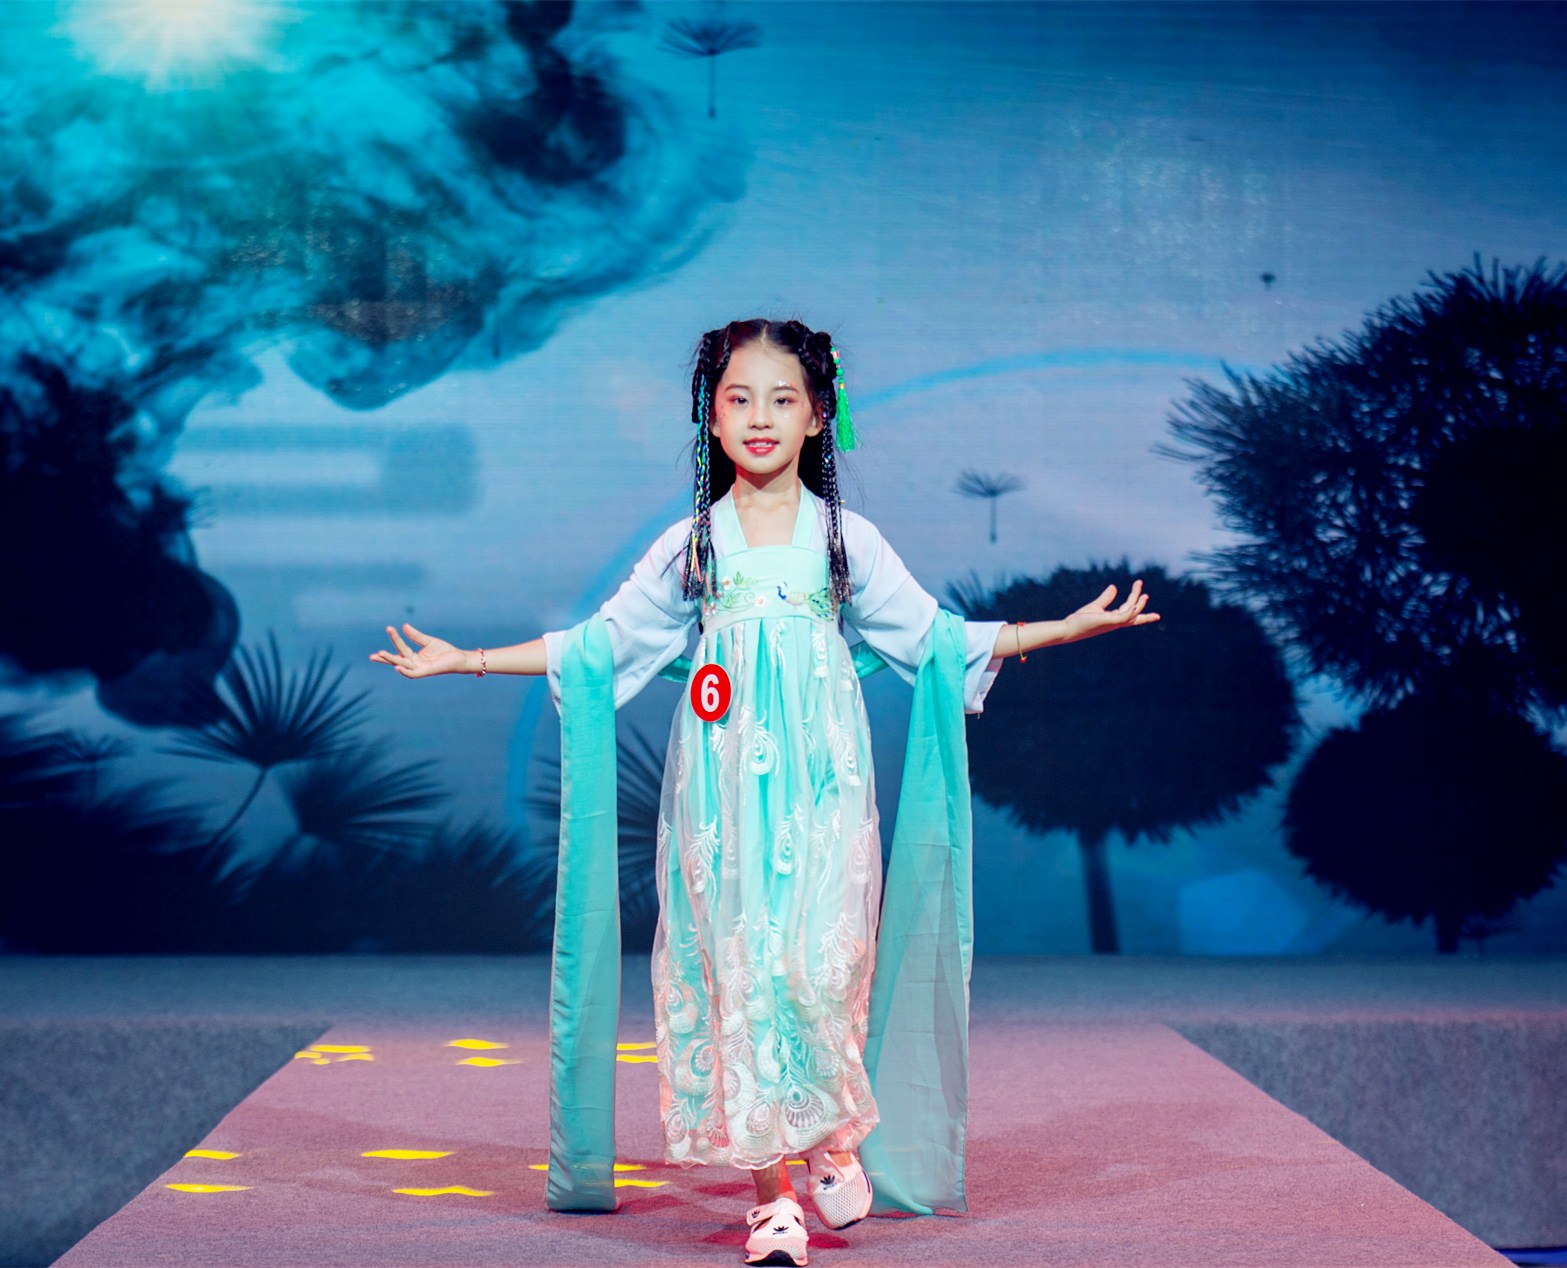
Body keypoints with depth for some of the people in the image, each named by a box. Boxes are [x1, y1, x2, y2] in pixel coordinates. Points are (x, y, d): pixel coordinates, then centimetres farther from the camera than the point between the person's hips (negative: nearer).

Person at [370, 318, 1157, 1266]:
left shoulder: (847, 540, 8)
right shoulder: (692, 546, 9)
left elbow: (931, 637, 12)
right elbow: (604, 642, 13)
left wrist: (1072, 625, 9)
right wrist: (468, 660, 10)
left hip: (820, 783, -1)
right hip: (723, 787, 1)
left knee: (816, 959, -12)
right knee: (737, 968, -4)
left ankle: (834, 1137, 13)